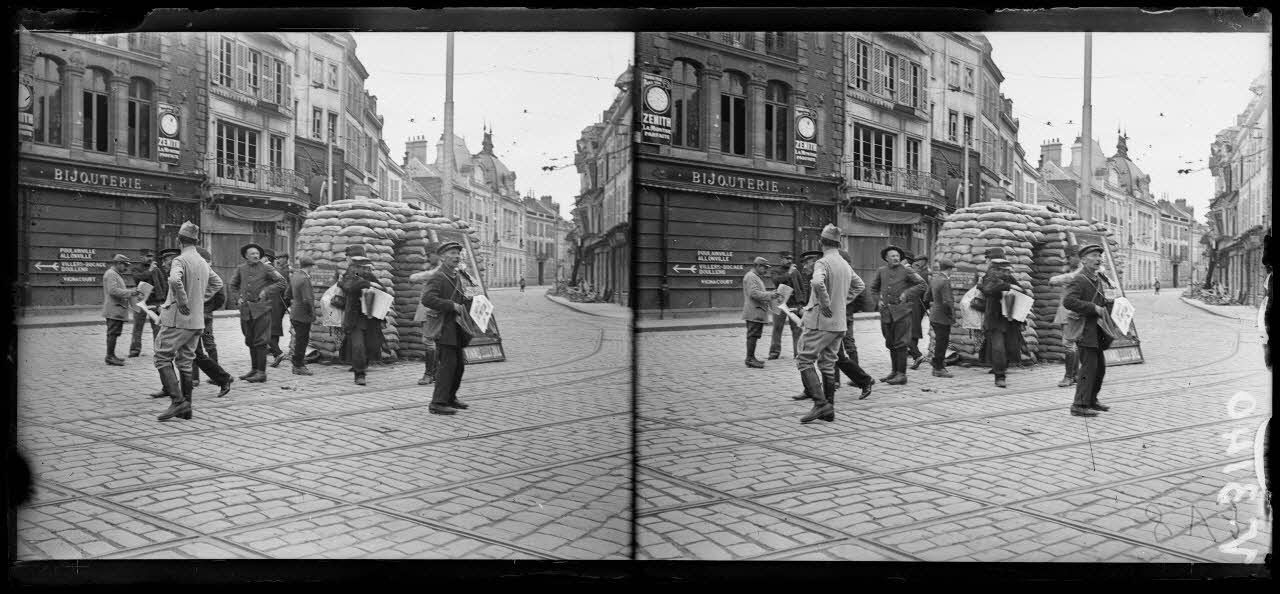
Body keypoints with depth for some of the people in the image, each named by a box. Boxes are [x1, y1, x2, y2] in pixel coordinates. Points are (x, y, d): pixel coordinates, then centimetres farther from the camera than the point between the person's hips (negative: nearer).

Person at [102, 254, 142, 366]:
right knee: (113, 333, -9)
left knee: (114, 333, 13)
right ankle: (110, 357, -8)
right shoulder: (110, 274, -11)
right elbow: (113, 290, -22)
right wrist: (130, 292, -20)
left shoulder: (117, 275, 23)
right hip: (113, 309, -11)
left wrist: (132, 292, 15)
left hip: (117, 309, 11)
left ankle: (111, 355, 18)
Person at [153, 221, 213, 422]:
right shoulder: (204, 263, 12)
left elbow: (175, 280, -34)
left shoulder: (180, 260, -13)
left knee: (163, 358, -1)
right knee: (185, 363, 13)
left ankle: (177, 401, -12)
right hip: (197, 322, 7)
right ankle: (186, 408, 14)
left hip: (178, 320, -7)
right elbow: (210, 290, 25)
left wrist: (182, 302, -23)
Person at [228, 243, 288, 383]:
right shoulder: (241, 269, 11)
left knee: (260, 342, -7)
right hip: (245, 309, 5)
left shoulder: (266, 268, -3)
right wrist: (238, 297, 12)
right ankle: (254, 369, 21)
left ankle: (261, 372, -4)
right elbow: (233, 285, 27)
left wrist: (266, 290, -11)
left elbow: (283, 283, -5)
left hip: (261, 309, -5)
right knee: (250, 341, 11)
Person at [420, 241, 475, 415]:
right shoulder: (437, 278, -13)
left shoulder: (457, 276, 15)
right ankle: (438, 403, -8)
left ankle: (450, 398, 27)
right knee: (448, 363, -12)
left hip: (456, 329, 9)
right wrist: (453, 305, -27)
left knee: (459, 363, 13)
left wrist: (469, 301, 7)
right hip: (444, 328, -9)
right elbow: (427, 299, -28)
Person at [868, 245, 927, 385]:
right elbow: (874, 288, 24)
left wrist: (907, 294, -10)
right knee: (890, 344, 11)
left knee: (900, 344, -7)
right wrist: (877, 300, 9)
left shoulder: (906, 271, -1)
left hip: (901, 312, -5)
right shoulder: (881, 271, 11)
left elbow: (923, 285, -3)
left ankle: (901, 374, -4)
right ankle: (895, 372, 21)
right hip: (886, 312, 5)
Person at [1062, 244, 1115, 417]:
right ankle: (1079, 405, -8)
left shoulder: (1098, 279, 15)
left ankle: (1092, 400, 28)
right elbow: (1068, 301, -28)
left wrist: (1108, 304, 7)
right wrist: (1094, 307, -27)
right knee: (1089, 366, -11)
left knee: (1100, 366, 14)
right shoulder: (1079, 280, -14)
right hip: (1085, 330, -9)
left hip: (1096, 331, 9)